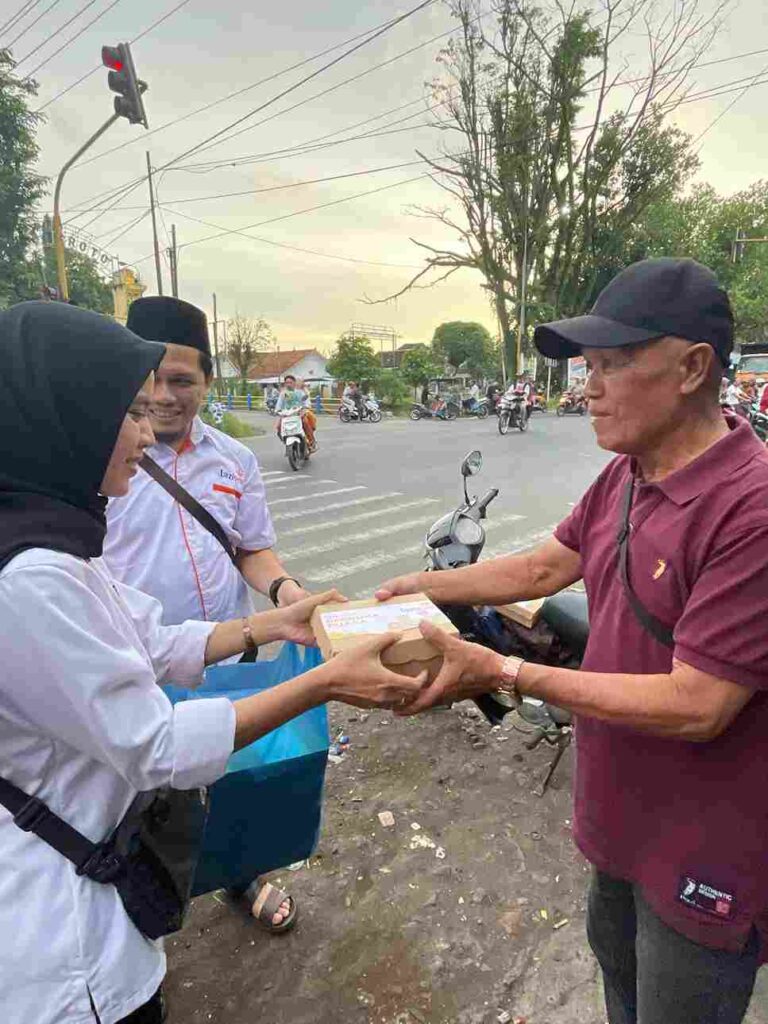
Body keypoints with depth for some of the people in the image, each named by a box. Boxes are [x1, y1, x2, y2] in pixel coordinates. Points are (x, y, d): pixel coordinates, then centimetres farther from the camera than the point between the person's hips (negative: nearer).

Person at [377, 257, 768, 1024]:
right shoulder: (623, 476, -3)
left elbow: (696, 705, -31)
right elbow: (545, 566, 5)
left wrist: (505, 674, -31)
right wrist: (427, 585, -1)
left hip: (705, 850, -7)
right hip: (623, 811, 8)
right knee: (615, 957, 32)